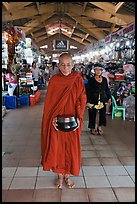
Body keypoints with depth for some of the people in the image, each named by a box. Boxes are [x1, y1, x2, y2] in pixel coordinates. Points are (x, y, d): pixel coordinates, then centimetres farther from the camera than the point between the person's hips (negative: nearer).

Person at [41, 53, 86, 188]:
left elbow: (82, 100, -3)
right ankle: (60, 175, 28)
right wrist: (53, 118, -12)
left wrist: (79, 118, -13)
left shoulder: (78, 79, -2)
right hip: (57, 120, 0)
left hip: (73, 120, 0)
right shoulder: (54, 80, -1)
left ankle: (67, 175, 28)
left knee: (71, 147, 8)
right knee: (56, 147, 7)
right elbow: (49, 102, -1)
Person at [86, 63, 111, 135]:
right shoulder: (91, 80, -6)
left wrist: (109, 98, 11)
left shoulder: (104, 79, 6)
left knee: (103, 113, 1)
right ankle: (93, 128, 19)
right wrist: (87, 101, -10)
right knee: (92, 114, 3)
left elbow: (107, 89, 14)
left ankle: (100, 127, 18)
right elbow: (88, 91, -7)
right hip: (93, 100, -3)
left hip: (102, 100, 4)